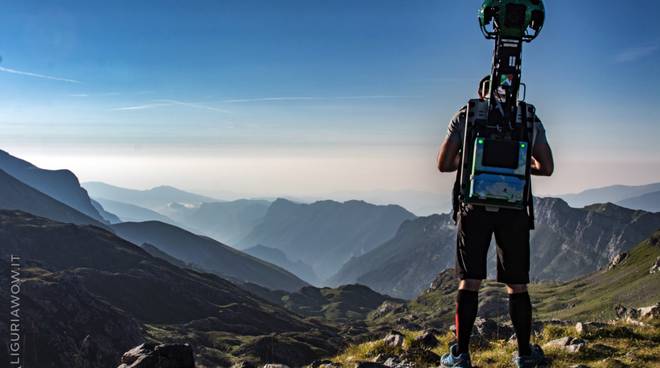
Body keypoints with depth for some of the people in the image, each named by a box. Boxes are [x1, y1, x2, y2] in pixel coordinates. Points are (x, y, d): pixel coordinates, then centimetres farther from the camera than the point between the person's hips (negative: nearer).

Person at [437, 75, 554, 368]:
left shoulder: (464, 117, 5)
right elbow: (547, 168, 9)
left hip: (475, 207, -1)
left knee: (469, 282, 5)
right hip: (514, 210, 1)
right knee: (517, 285, 10)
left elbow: (444, 165, 2)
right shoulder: (530, 119, 9)